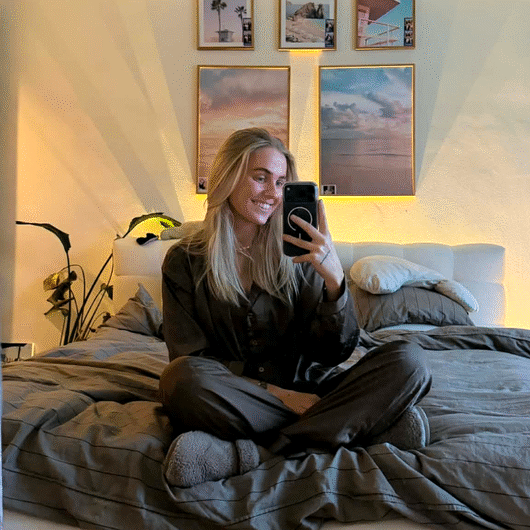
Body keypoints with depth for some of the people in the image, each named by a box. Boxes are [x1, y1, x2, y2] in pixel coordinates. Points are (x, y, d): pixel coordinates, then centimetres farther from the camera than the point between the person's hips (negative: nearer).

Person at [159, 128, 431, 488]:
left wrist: (334, 277, -19)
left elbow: (336, 352, -2)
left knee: (408, 361, -18)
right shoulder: (185, 261, 2)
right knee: (180, 378, -33)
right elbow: (191, 360, -4)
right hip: (235, 400, -2)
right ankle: (369, 423, -25)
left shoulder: (298, 254, 5)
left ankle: (258, 454, -28)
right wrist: (275, 392, -15)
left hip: (305, 392, 3)